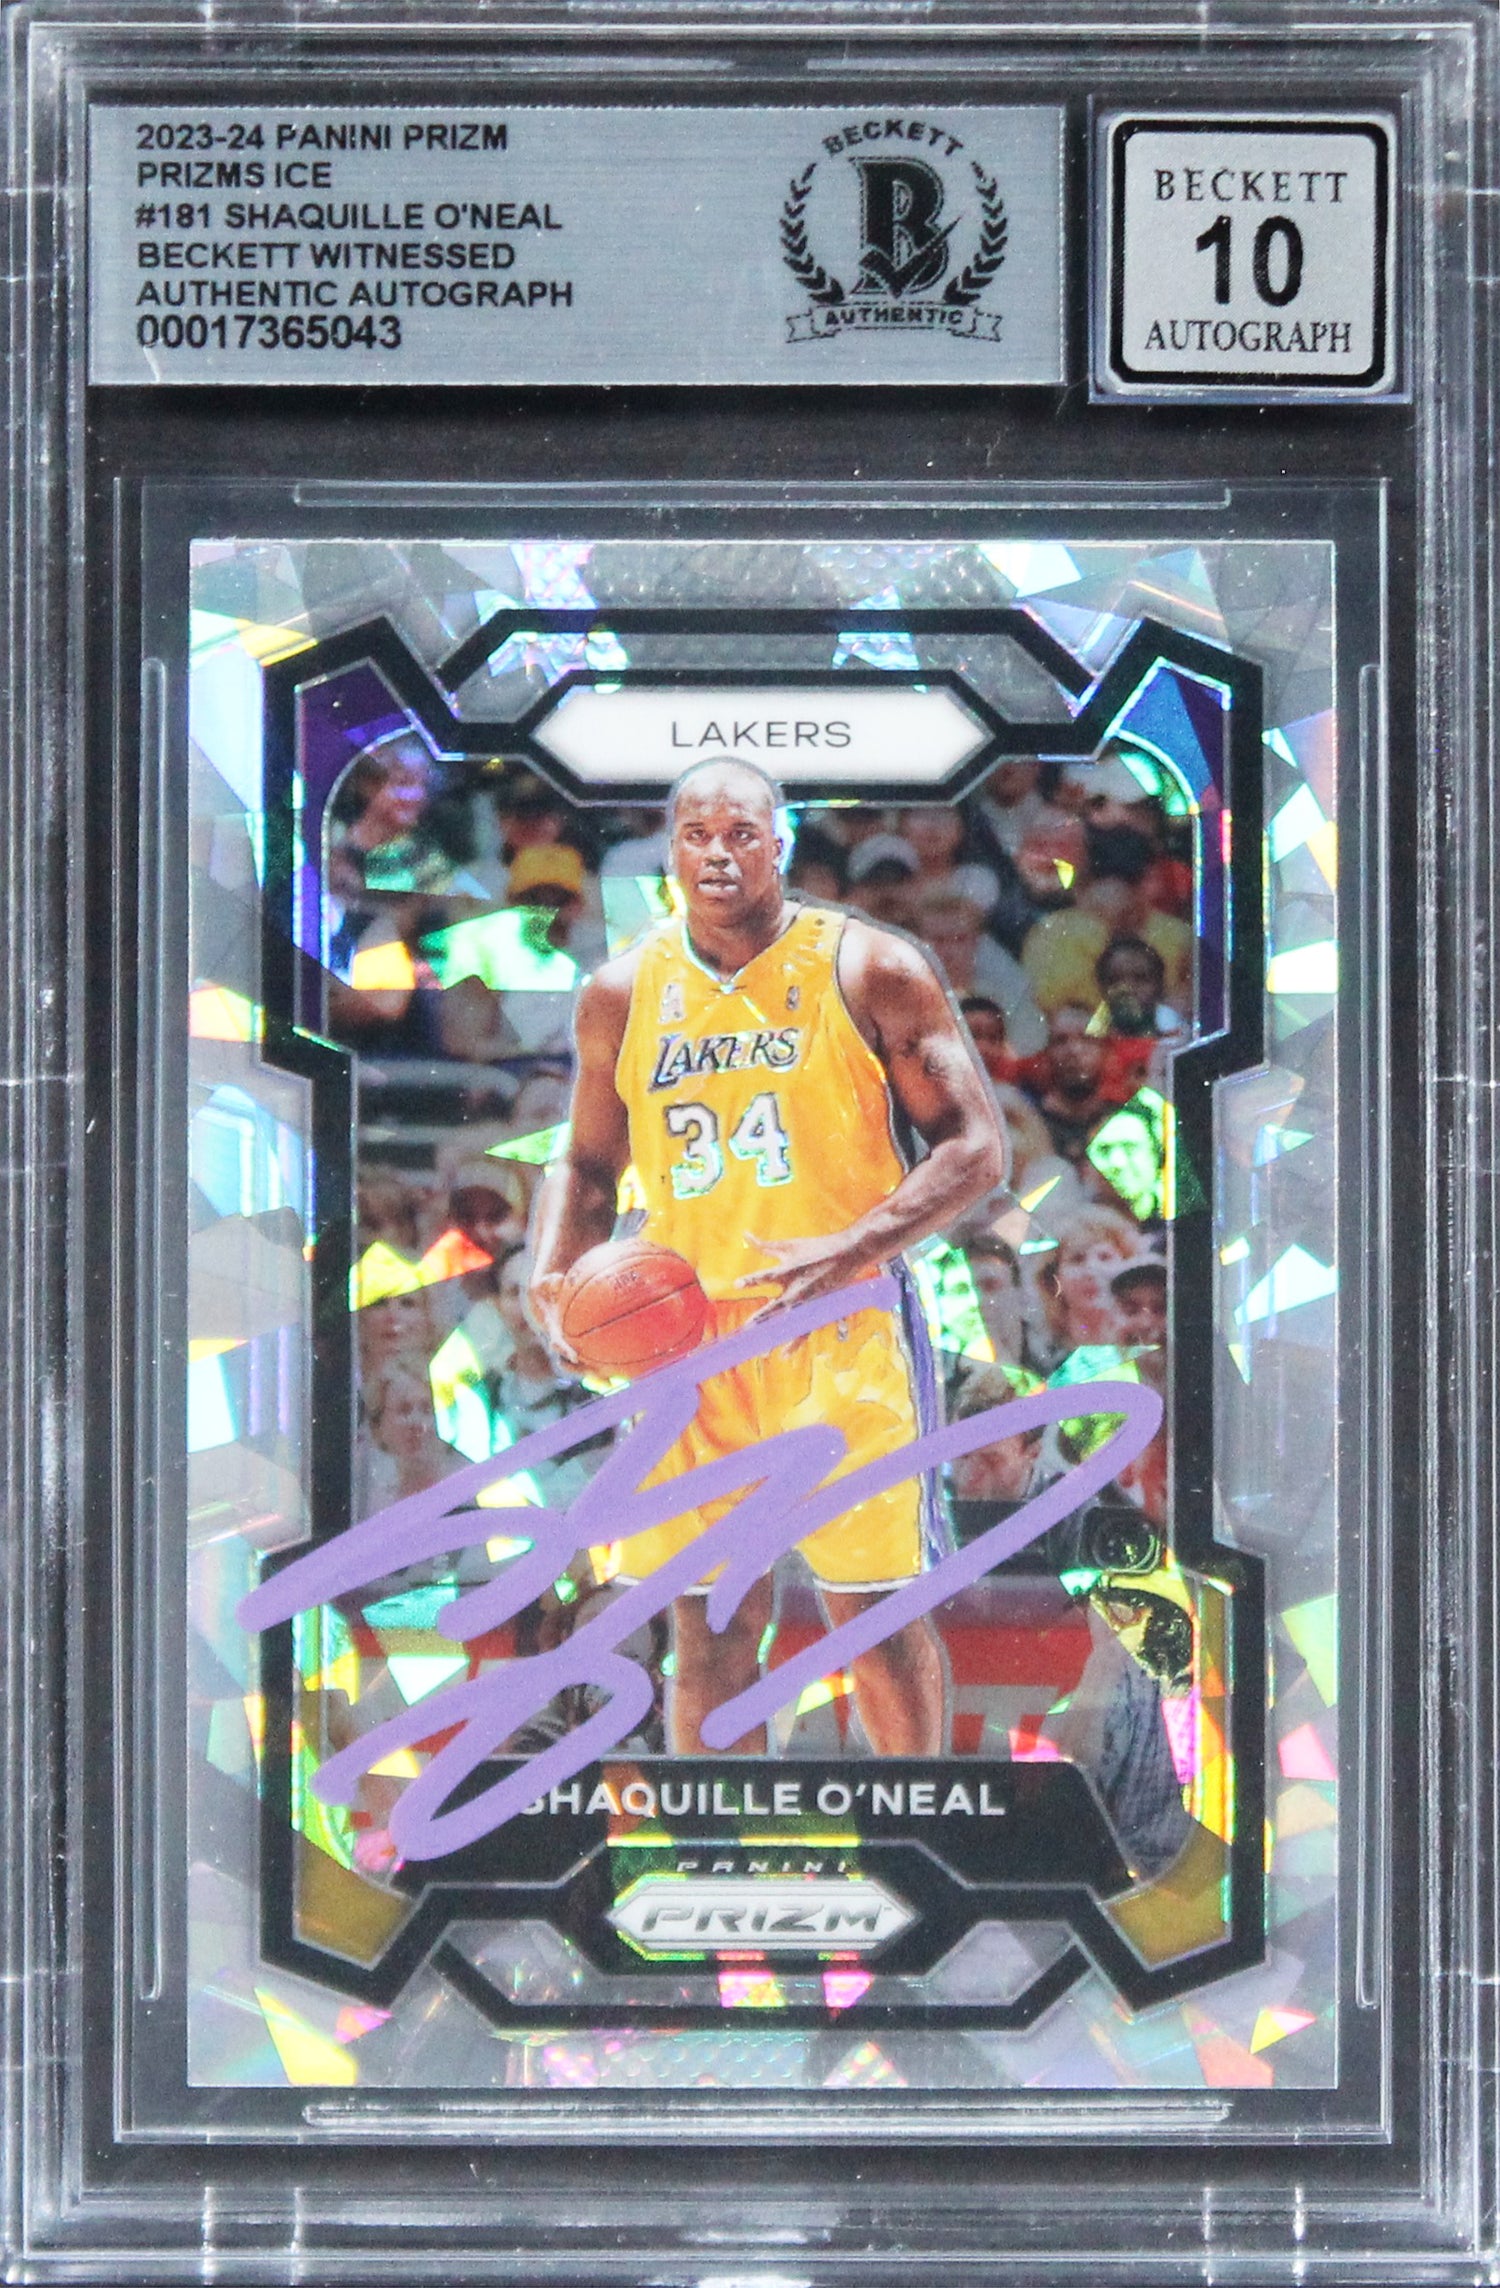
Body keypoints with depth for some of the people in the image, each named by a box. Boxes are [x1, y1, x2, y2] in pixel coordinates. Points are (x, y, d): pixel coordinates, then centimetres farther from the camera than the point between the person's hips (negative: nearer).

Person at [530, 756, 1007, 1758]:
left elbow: (976, 1147, -6)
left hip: (841, 1334, -2)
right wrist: (555, 1274, -3)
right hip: (687, 1337, 3)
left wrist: (849, 1252, -20)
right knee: (709, 1630, 6)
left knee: (875, 1611, 6)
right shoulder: (622, 995, 7)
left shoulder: (869, 970, -4)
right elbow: (588, 1163, 18)